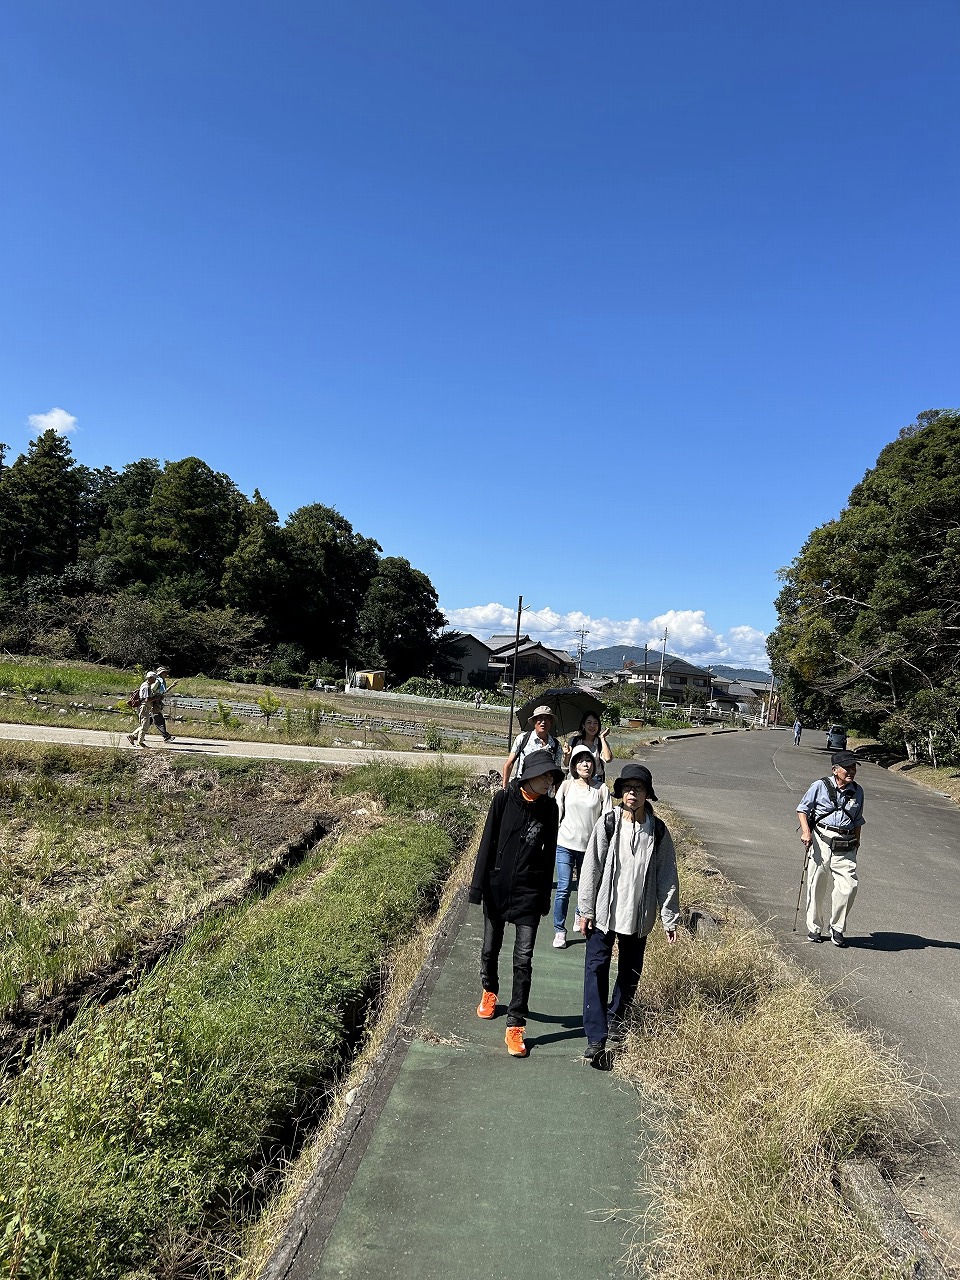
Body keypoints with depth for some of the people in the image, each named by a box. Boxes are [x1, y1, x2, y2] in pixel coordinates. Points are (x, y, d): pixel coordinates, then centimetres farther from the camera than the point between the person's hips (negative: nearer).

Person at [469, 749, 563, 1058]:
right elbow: (487, 843, -7)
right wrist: (478, 885, -6)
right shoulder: (504, 800, -11)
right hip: (497, 887, 0)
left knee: (523, 960, -2)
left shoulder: (549, 807, -4)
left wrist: (545, 895, 6)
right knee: (490, 949, 16)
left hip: (529, 892, 0)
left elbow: (549, 852, 4)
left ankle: (515, 1026, 6)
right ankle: (489, 992, 45)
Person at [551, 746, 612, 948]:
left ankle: (581, 915, 45)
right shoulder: (566, 785, -2)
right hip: (565, 844, -1)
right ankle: (559, 930, 7)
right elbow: (557, 812, 4)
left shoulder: (601, 788, -4)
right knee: (564, 889, -6)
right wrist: (552, 838, 4)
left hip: (590, 846, 1)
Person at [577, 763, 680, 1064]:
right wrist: (586, 909, -5)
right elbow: (591, 867, -5)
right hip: (604, 912, -2)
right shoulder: (607, 824, -8)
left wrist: (670, 918, 2)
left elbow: (667, 877, 2)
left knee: (630, 972, 15)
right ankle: (596, 1038, 0)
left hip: (639, 915, 2)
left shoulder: (658, 831, -4)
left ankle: (616, 1019, 37)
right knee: (596, 970, -5)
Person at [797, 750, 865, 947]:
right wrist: (806, 831, -9)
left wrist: (857, 842, 18)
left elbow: (858, 820, 22)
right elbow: (802, 809, 4)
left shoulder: (857, 791, 10)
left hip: (845, 846, 3)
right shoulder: (820, 786, -3)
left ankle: (837, 928, 10)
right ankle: (814, 928, 22)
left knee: (848, 886, -10)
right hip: (821, 841, -3)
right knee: (817, 886, 4)